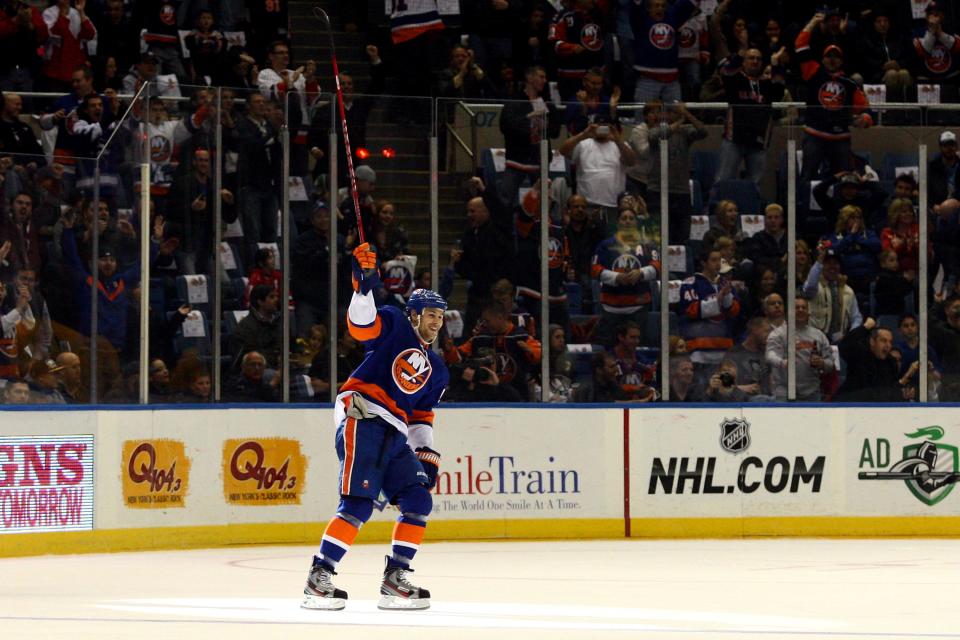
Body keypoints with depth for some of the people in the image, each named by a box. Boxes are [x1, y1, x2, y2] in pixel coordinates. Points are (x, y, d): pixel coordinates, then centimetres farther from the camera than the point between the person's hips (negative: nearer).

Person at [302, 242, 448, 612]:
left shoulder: (436, 371, 25)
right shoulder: (394, 326, 7)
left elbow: (421, 416, 27)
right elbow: (360, 323, -12)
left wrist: (426, 453, 15)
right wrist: (364, 285, -26)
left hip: (395, 435, 8)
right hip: (362, 419, -8)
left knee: (418, 501, 1)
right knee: (358, 504, -17)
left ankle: (395, 581, 6)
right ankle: (318, 580, -18)